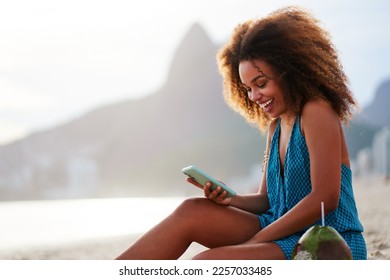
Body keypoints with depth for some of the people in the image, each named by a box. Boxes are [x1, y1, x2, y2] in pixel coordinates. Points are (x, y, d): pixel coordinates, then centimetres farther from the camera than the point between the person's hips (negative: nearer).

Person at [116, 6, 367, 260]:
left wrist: (255, 240, -15)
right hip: (287, 237, 8)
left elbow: (325, 198, -18)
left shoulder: (317, 113, -10)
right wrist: (229, 199, -7)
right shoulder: (276, 126, 16)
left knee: (207, 263, -25)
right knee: (193, 211, -10)